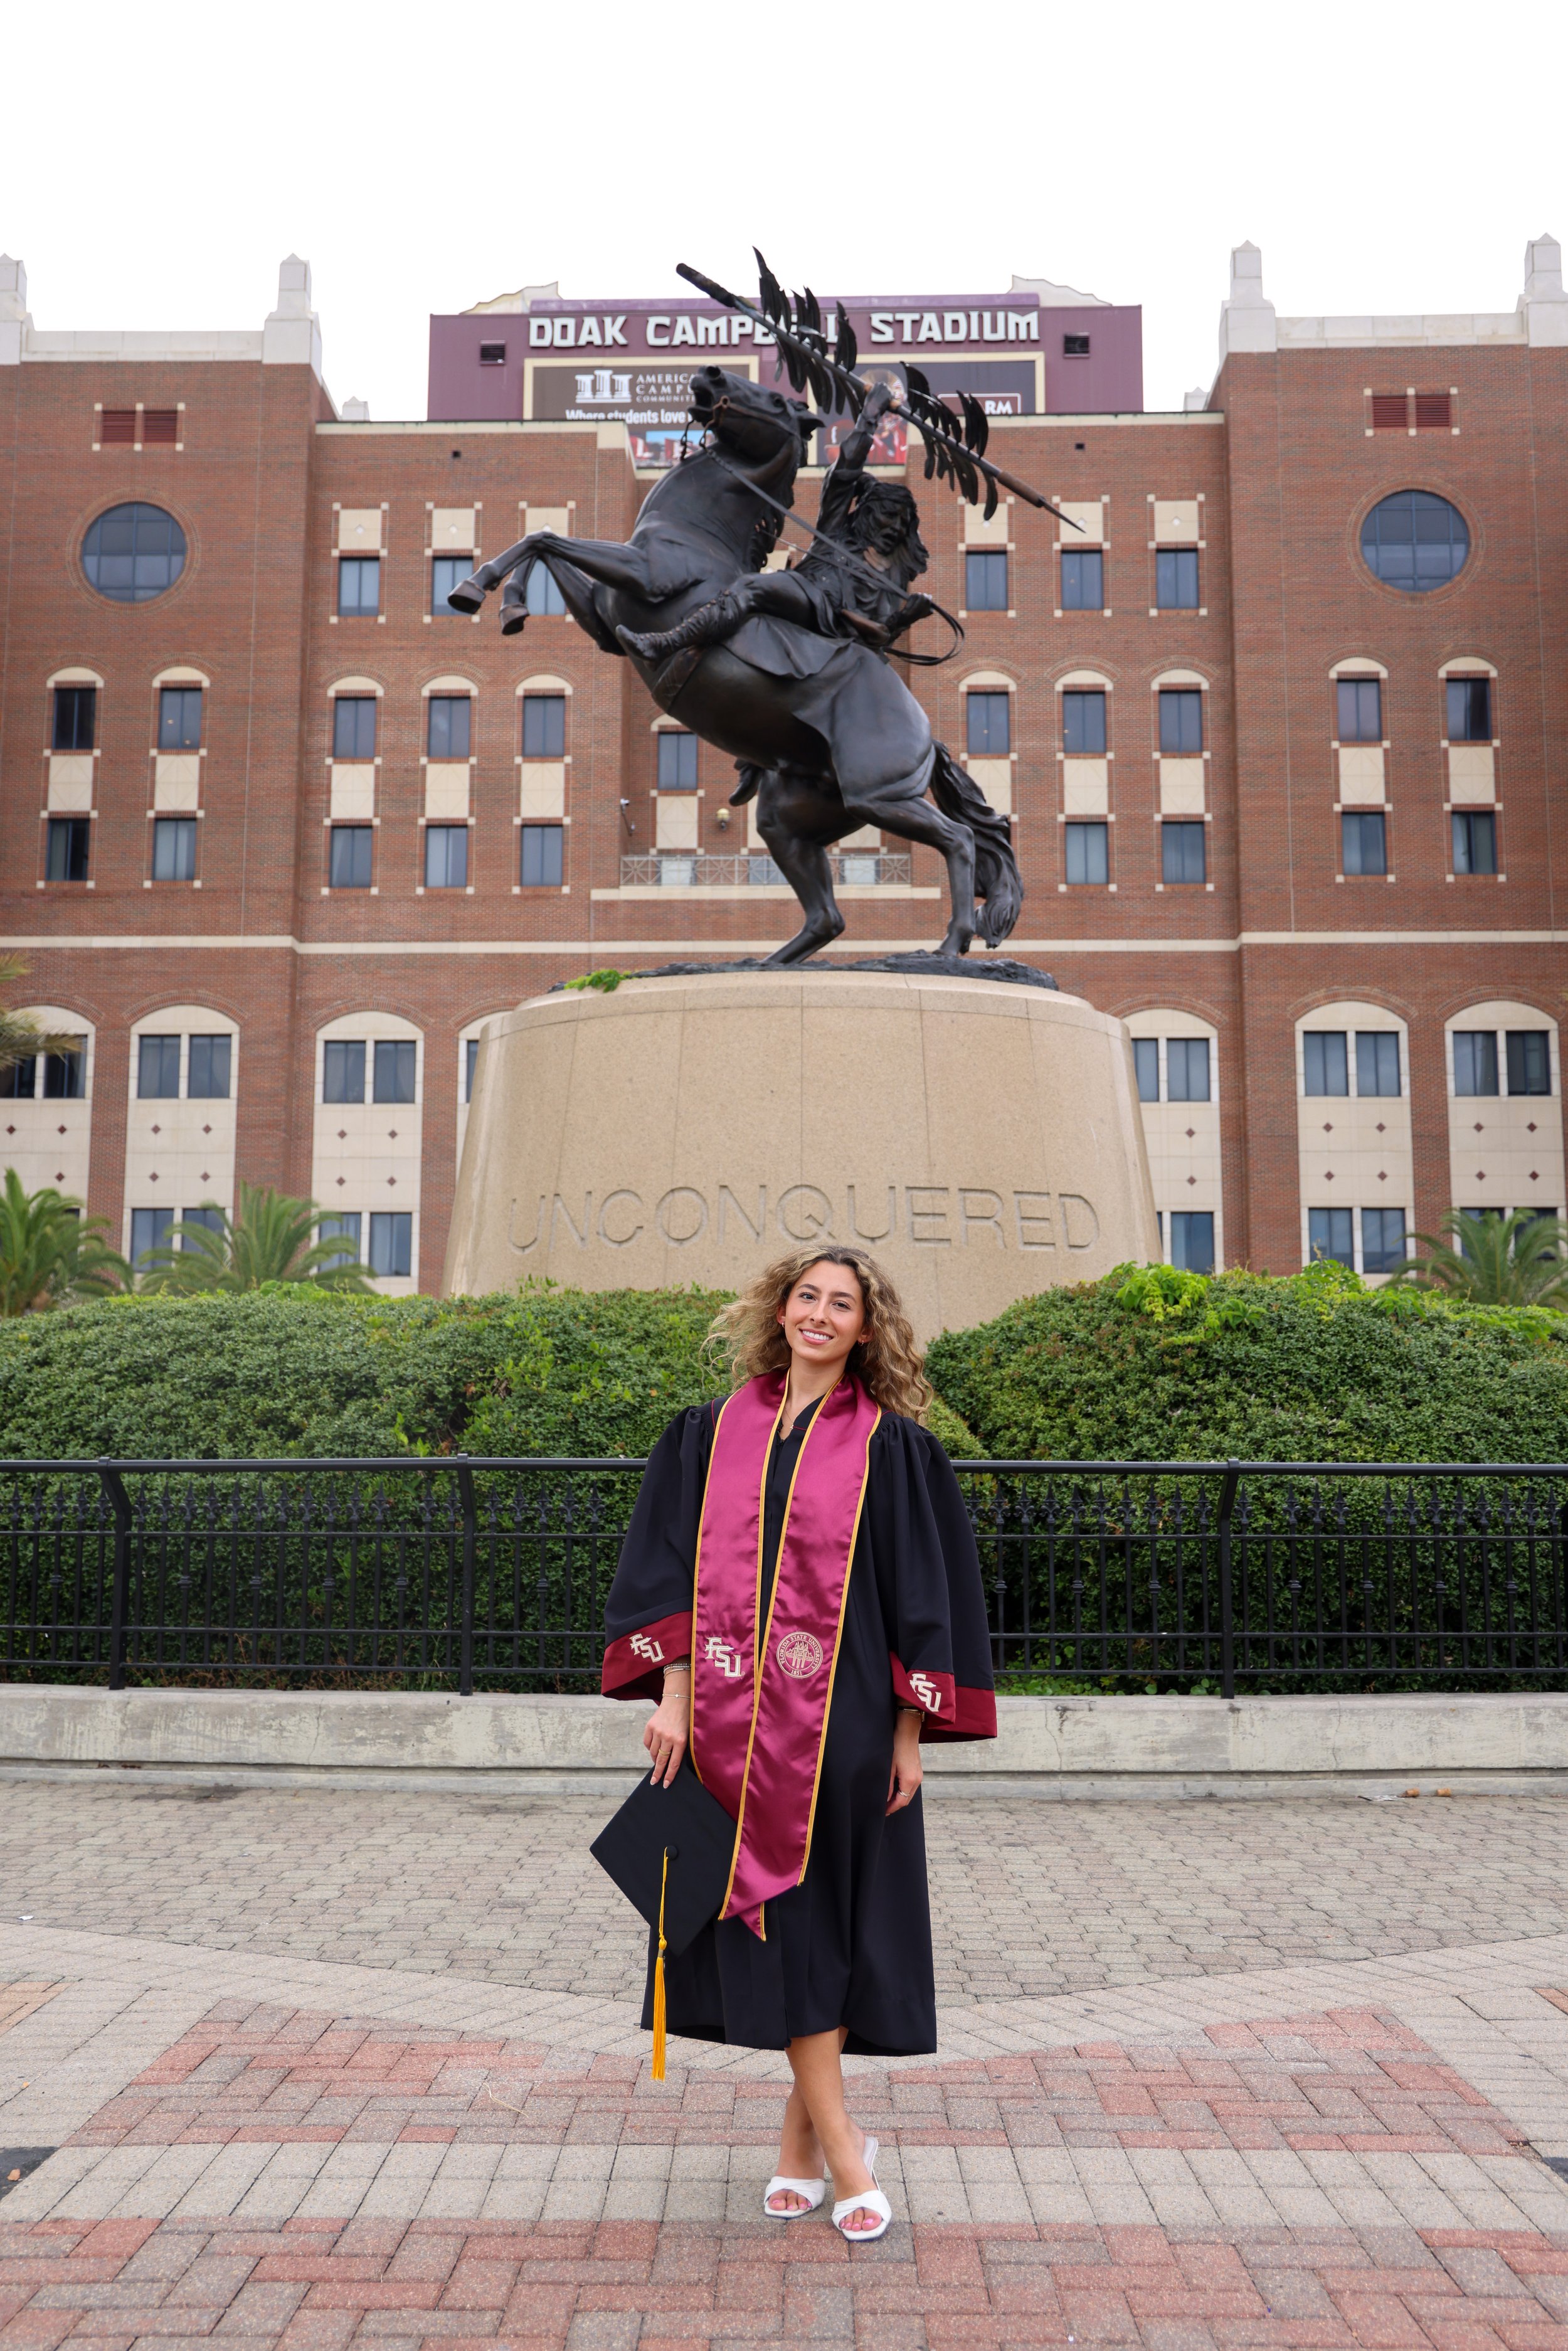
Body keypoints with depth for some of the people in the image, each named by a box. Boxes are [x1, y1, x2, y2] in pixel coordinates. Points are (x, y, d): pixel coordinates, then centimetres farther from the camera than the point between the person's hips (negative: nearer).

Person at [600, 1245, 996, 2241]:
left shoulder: (892, 1445, -1)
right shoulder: (713, 1434, 7)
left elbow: (926, 1588, -2)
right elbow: (673, 1567, 5)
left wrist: (911, 1732, -5)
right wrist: (673, 1695, -4)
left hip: (845, 1721, -2)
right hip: (738, 1720, 2)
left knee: (826, 1925, 5)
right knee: (779, 1929, 5)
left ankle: (802, 2134, 20)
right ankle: (841, 2149, 17)